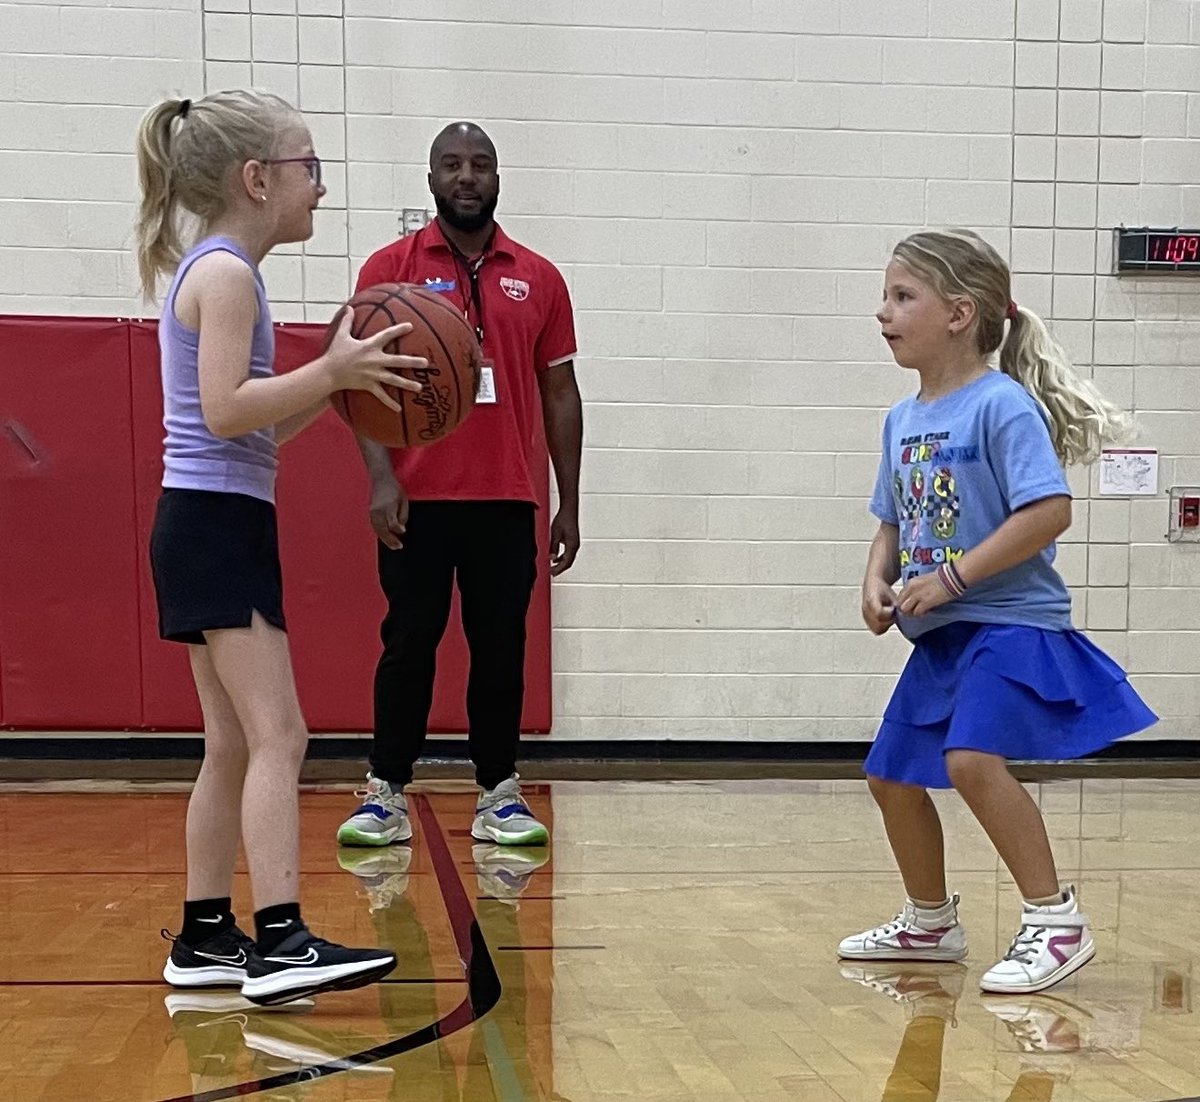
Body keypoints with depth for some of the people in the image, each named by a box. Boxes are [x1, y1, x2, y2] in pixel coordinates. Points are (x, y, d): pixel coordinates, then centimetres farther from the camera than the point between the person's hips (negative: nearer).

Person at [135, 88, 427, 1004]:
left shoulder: (216, 270, 20)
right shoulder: (227, 273, -10)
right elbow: (225, 411, -21)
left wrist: (337, 379, 8)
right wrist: (332, 372, -19)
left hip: (215, 527, 10)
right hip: (218, 525, -10)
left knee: (236, 743, 11)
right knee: (277, 735, -15)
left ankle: (206, 937, 16)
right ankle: (280, 942, -18)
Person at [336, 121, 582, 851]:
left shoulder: (538, 278, 8)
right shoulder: (391, 268, 3)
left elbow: (559, 392, 10)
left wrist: (570, 503, 7)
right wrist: (382, 477, -13)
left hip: (507, 501, 2)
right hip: (418, 498, -2)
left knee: (501, 647, 6)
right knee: (409, 643, 4)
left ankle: (500, 794, 15)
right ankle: (387, 793, 13)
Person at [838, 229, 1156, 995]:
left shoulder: (1002, 404, -15)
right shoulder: (902, 420, 10)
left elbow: (1050, 511, -23)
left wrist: (951, 577, -23)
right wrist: (878, 582, -3)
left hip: (1012, 621, -9)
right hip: (942, 636, 9)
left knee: (972, 758, -27)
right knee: (892, 775, 13)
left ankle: (1057, 920, -12)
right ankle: (932, 924, 33)